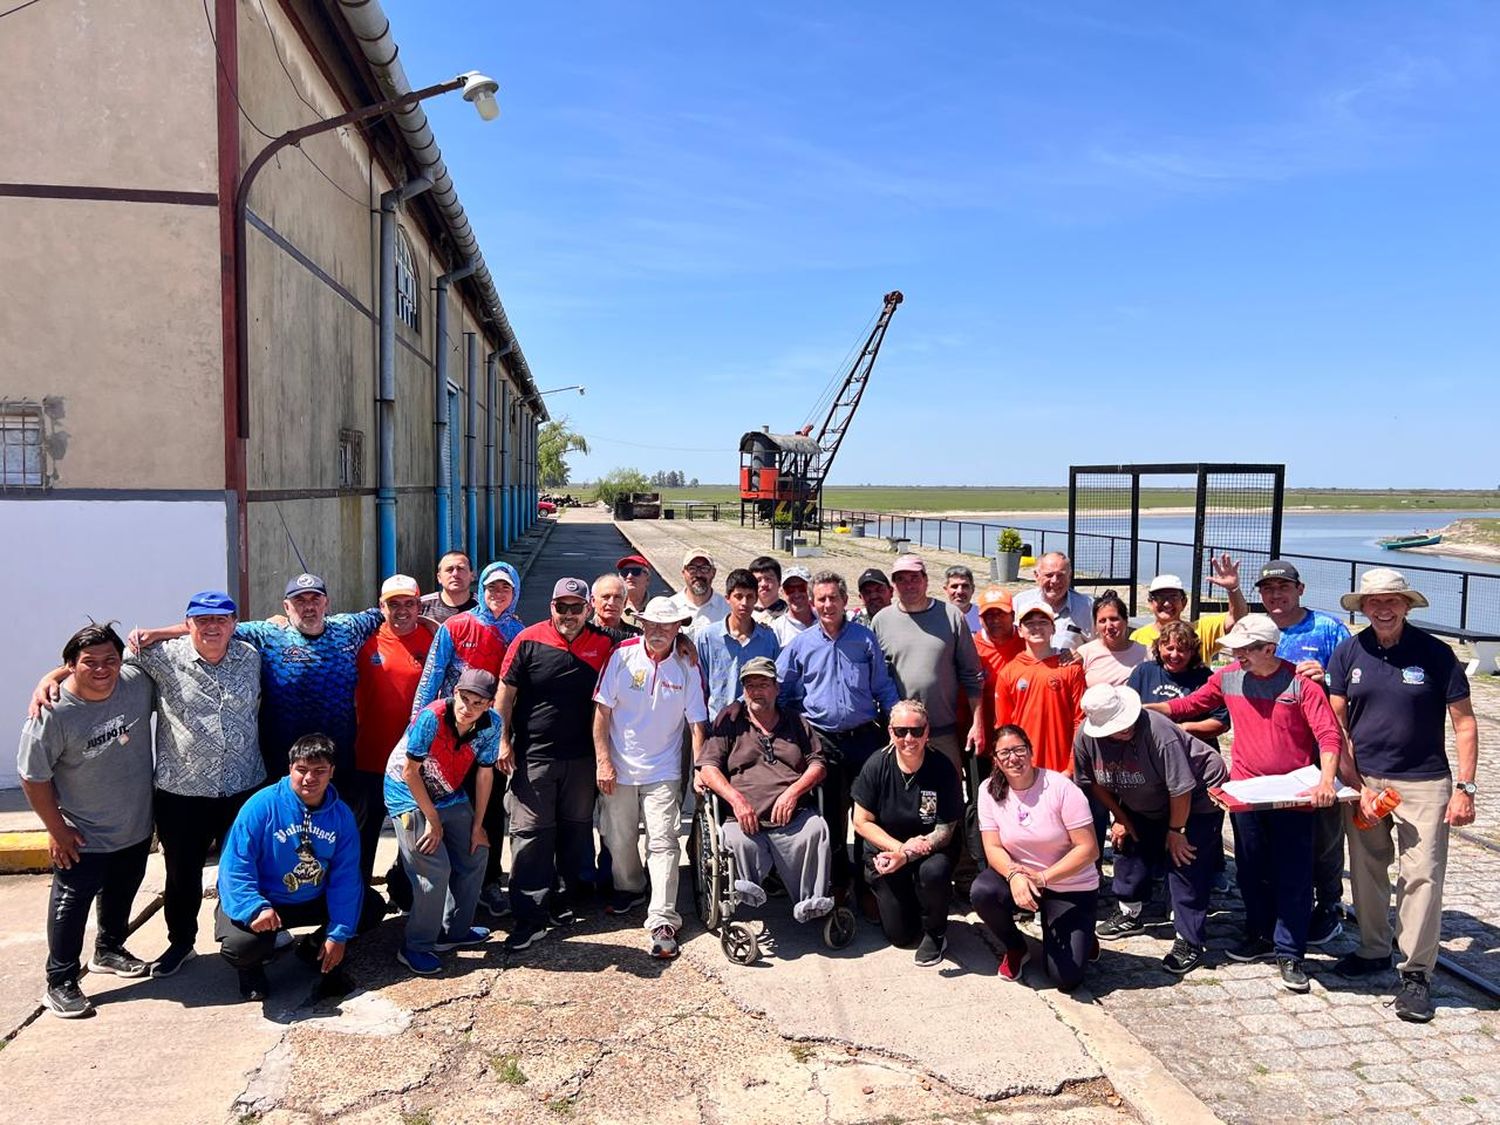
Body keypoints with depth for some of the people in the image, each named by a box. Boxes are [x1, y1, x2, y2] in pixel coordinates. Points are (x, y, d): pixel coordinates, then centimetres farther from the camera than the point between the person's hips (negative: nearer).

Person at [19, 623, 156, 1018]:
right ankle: (60, 983, 23)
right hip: (83, 837, -5)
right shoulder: (54, 712, -25)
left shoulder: (138, 682, -15)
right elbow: (33, 776, -16)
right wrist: (56, 829, -12)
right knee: (72, 903, 6)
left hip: (137, 827, 5)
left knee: (121, 894, 24)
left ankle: (109, 951, 46)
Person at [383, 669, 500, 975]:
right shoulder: (431, 718, -30)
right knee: (435, 870, -14)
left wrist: (477, 825, -1)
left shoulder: (491, 724, -16)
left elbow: (485, 774, -5)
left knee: (476, 855, 9)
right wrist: (433, 820, -15)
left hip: (451, 797, 6)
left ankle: (455, 931, 27)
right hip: (410, 797, -6)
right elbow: (410, 773, -21)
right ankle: (416, 948, 3)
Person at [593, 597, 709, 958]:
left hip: (663, 770, -1)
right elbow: (602, 711, -4)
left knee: (663, 842, -6)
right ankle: (629, 888, 41)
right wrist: (603, 760, -8)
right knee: (619, 840, 14)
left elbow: (696, 722, -1)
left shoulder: (687, 667, -4)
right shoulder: (622, 656, -5)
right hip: (619, 767, 1)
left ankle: (662, 921, -2)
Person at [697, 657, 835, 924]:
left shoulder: (797, 723, 26)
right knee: (742, 843, -36)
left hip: (794, 815, 2)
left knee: (815, 830, -32)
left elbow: (818, 764, 16)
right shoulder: (730, 719, 18)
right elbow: (708, 767, 7)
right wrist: (736, 799, -9)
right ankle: (751, 888, -15)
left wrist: (793, 791, -4)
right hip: (746, 820, -1)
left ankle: (810, 902, -24)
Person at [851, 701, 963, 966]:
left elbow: (945, 830, -13)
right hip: (886, 850, 1)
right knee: (899, 935, -4)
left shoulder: (942, 769, -15)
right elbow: (862, 822, -8)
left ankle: (935, 932, -5)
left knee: (934, 871, -36)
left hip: (928, 852, -1)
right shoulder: (877, 765, -13)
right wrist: (900, 847, -21)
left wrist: (906, 856, -26)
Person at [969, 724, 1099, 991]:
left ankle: (1081, 936, 22)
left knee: (1065, 977, -15)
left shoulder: (1061, 788, -19)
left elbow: (1089, 849, -18)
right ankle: (1016, 948, 2)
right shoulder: (990, 791, -9)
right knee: (981, 893, -30)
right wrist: (1014, 874, -30)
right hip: (1019, 880, 3)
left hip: (1071, 888, -3)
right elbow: (993, 848, -9)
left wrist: (1042, 877, -27)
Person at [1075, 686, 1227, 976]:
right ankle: (1129, 913, 30)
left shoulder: (1158, 731, -39)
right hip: (1144, 804, 6)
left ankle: (1188, 942, -1)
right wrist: (1120, 818, 1)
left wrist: (1175, 830, -18)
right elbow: (1094, 782, -1)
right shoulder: (1086, 737, -21)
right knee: (1127, 842, 9)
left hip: (1197, 796, -6)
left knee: (1184, 863, -11)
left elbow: (1181, 789, -29)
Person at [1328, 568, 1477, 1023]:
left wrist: (1464, 788, -8)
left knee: (1422, 875, -5)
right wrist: (1356, 785, -4)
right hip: (1364, 779, 3)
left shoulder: (1435, 653, -5)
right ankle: (1374, 950, 30)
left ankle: (1417, 973, 6)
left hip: (1423, 782, -3)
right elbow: (1335, 724, 3)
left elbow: (1464, 724, -2)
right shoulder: (1348, 653, 1)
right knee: (1366, 870, 12)